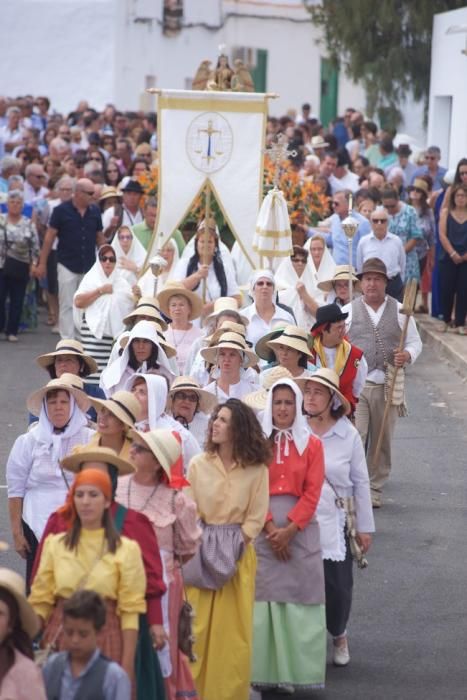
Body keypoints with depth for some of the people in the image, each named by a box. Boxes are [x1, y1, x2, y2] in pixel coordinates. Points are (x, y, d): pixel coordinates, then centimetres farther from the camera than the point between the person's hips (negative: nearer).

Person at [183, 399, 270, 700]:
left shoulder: (256, 469, -3)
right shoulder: (198, 464, 1)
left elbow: (256, 517, 0)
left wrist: (234, 547, -8)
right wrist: (200, 548, -7)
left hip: (239, 553, -1)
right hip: (201, 550, 1)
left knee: (234, 629, 2)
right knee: (197, 626, 0)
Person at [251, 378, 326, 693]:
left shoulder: (312, 444, 6)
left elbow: (312, 493, 1)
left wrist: (289, 530, -10)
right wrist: (271, 528, -10)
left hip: (300, 527, 0)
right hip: (263, 527, 0)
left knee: (299, 597, -2)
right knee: (264, 595, -4)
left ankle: (295, 671, 2)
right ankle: (263, 671, -1)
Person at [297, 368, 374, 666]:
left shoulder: (348, 435, -2)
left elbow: (361, 482, 5)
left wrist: (365, 527, 7)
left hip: (335, 522, 1)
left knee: (338, 583, 4)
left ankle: (339, 636, 30)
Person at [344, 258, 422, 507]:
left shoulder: (399, 311, 8)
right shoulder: (348, 311, 5)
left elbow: (415, 342, 11)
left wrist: (407, 355, -11)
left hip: (387, 386, 2)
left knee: (382, 441, 8)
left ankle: (374, 489, 20)